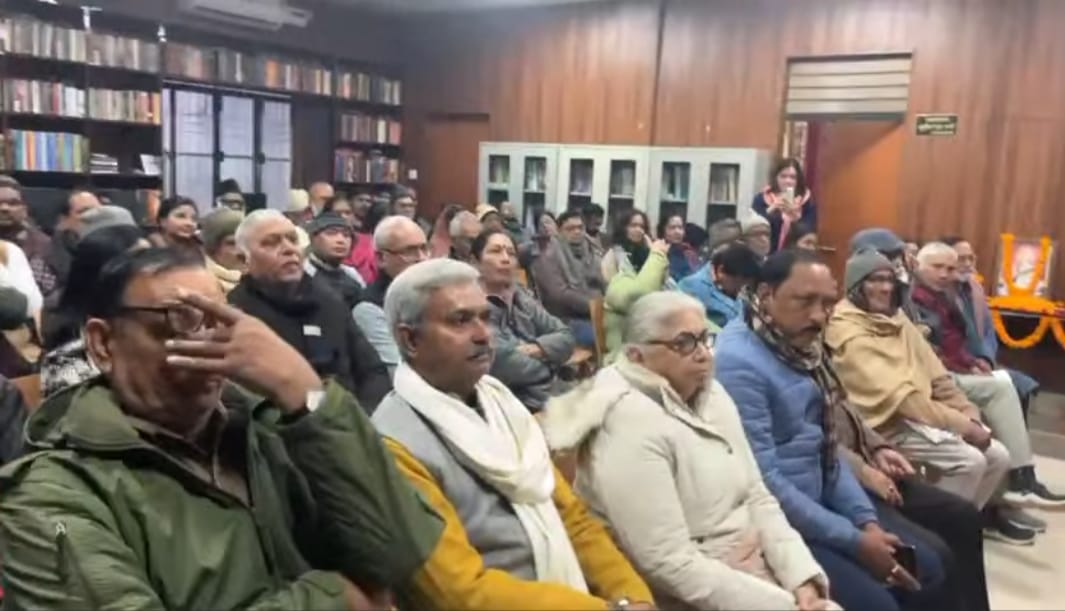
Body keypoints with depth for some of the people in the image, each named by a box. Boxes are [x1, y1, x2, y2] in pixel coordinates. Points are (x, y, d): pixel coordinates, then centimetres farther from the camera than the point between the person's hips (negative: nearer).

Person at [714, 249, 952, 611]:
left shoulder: (802, 346, 4)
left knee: (926, 569, 10)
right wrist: (855, 540, -18)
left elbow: (825, 444, 12)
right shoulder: (739, 362, -24)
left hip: (820, 499, 9)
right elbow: (763, 482, -25)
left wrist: (866, 519, 0)